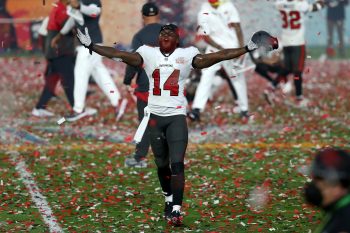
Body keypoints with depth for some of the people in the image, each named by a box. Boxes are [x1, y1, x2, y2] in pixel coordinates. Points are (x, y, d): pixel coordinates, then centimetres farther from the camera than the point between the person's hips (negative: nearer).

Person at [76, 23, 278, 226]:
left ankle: (176, 209, -15)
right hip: (155, 115, 2)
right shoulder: (149, 54, 5)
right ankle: (169, 199, 33)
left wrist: (247, 49, -11)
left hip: (177, 116, -2)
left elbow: (216, 57, -4)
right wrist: (91, 46, -2)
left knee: (177, 163, -13)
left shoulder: (187, 55, 1)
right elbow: (120, 55, 2)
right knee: (162, 164, 11)